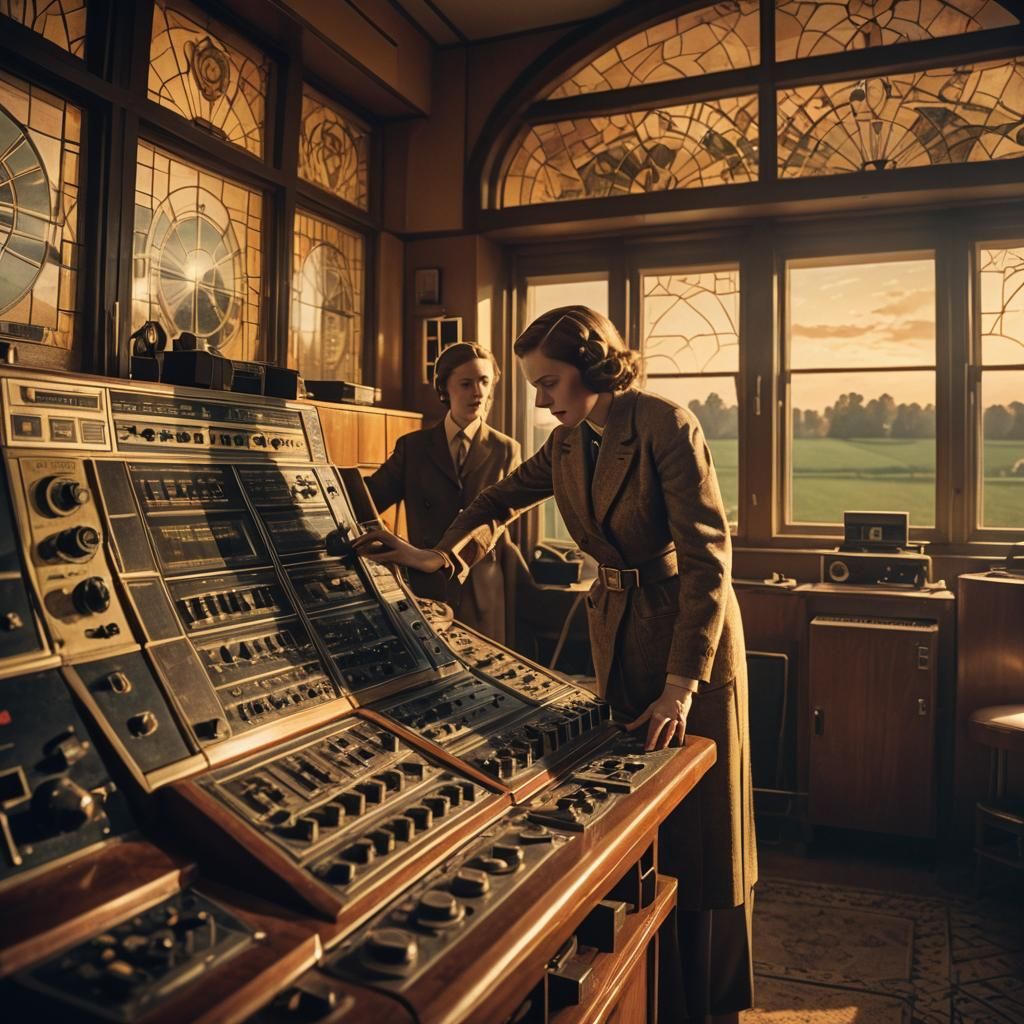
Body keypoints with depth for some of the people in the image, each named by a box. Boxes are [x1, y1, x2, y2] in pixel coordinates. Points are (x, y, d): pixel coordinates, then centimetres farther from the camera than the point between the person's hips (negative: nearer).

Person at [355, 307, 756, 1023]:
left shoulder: (666, 426, -19)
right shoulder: (567, 443, 2)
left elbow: (707, 555, -22)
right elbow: (505, 500, 17)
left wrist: (681, 685, -24)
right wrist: (438, 556, 0)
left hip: (692, 636, -6)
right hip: (619, 633, 6)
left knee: (699, 827, 7)